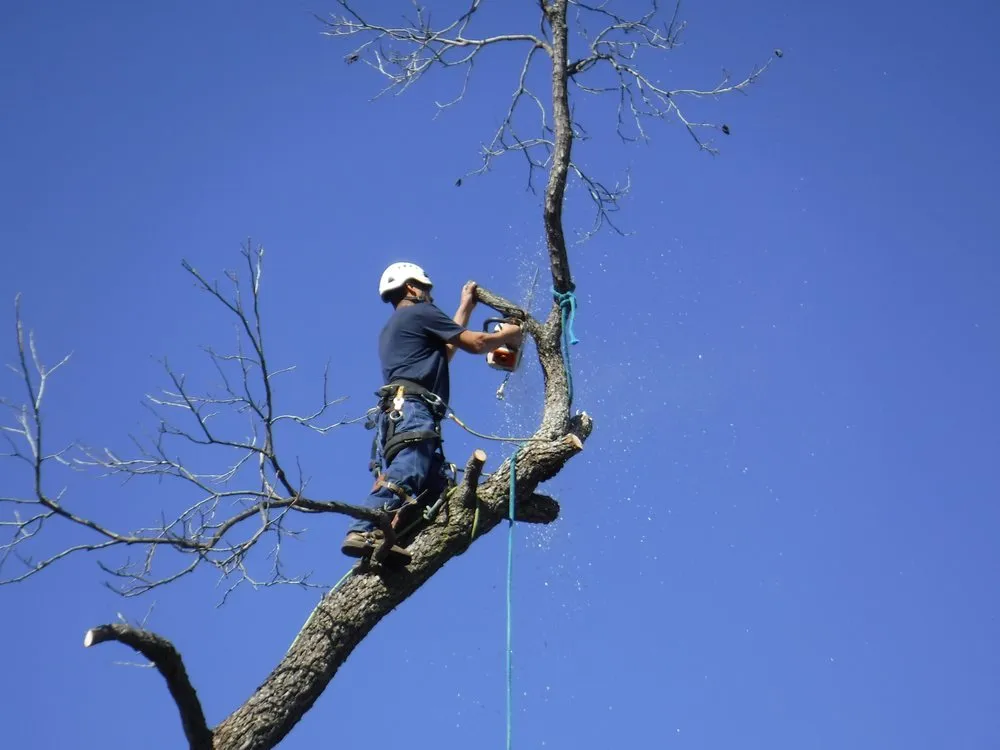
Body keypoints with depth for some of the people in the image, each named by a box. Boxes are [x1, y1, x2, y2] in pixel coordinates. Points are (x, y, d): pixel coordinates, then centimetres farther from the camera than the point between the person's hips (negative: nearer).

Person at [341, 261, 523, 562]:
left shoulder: (390, 331, 36)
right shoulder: (420, 312, 10)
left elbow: (443, 352, 46)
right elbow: (475, 343, 7)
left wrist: (465, 307, 52)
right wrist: (508, 334, 26)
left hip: (393, 413, 10)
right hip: (411, 409, -10)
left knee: (433, 486, -3)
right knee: (407, 472, -29)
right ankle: (365, 531, -48)